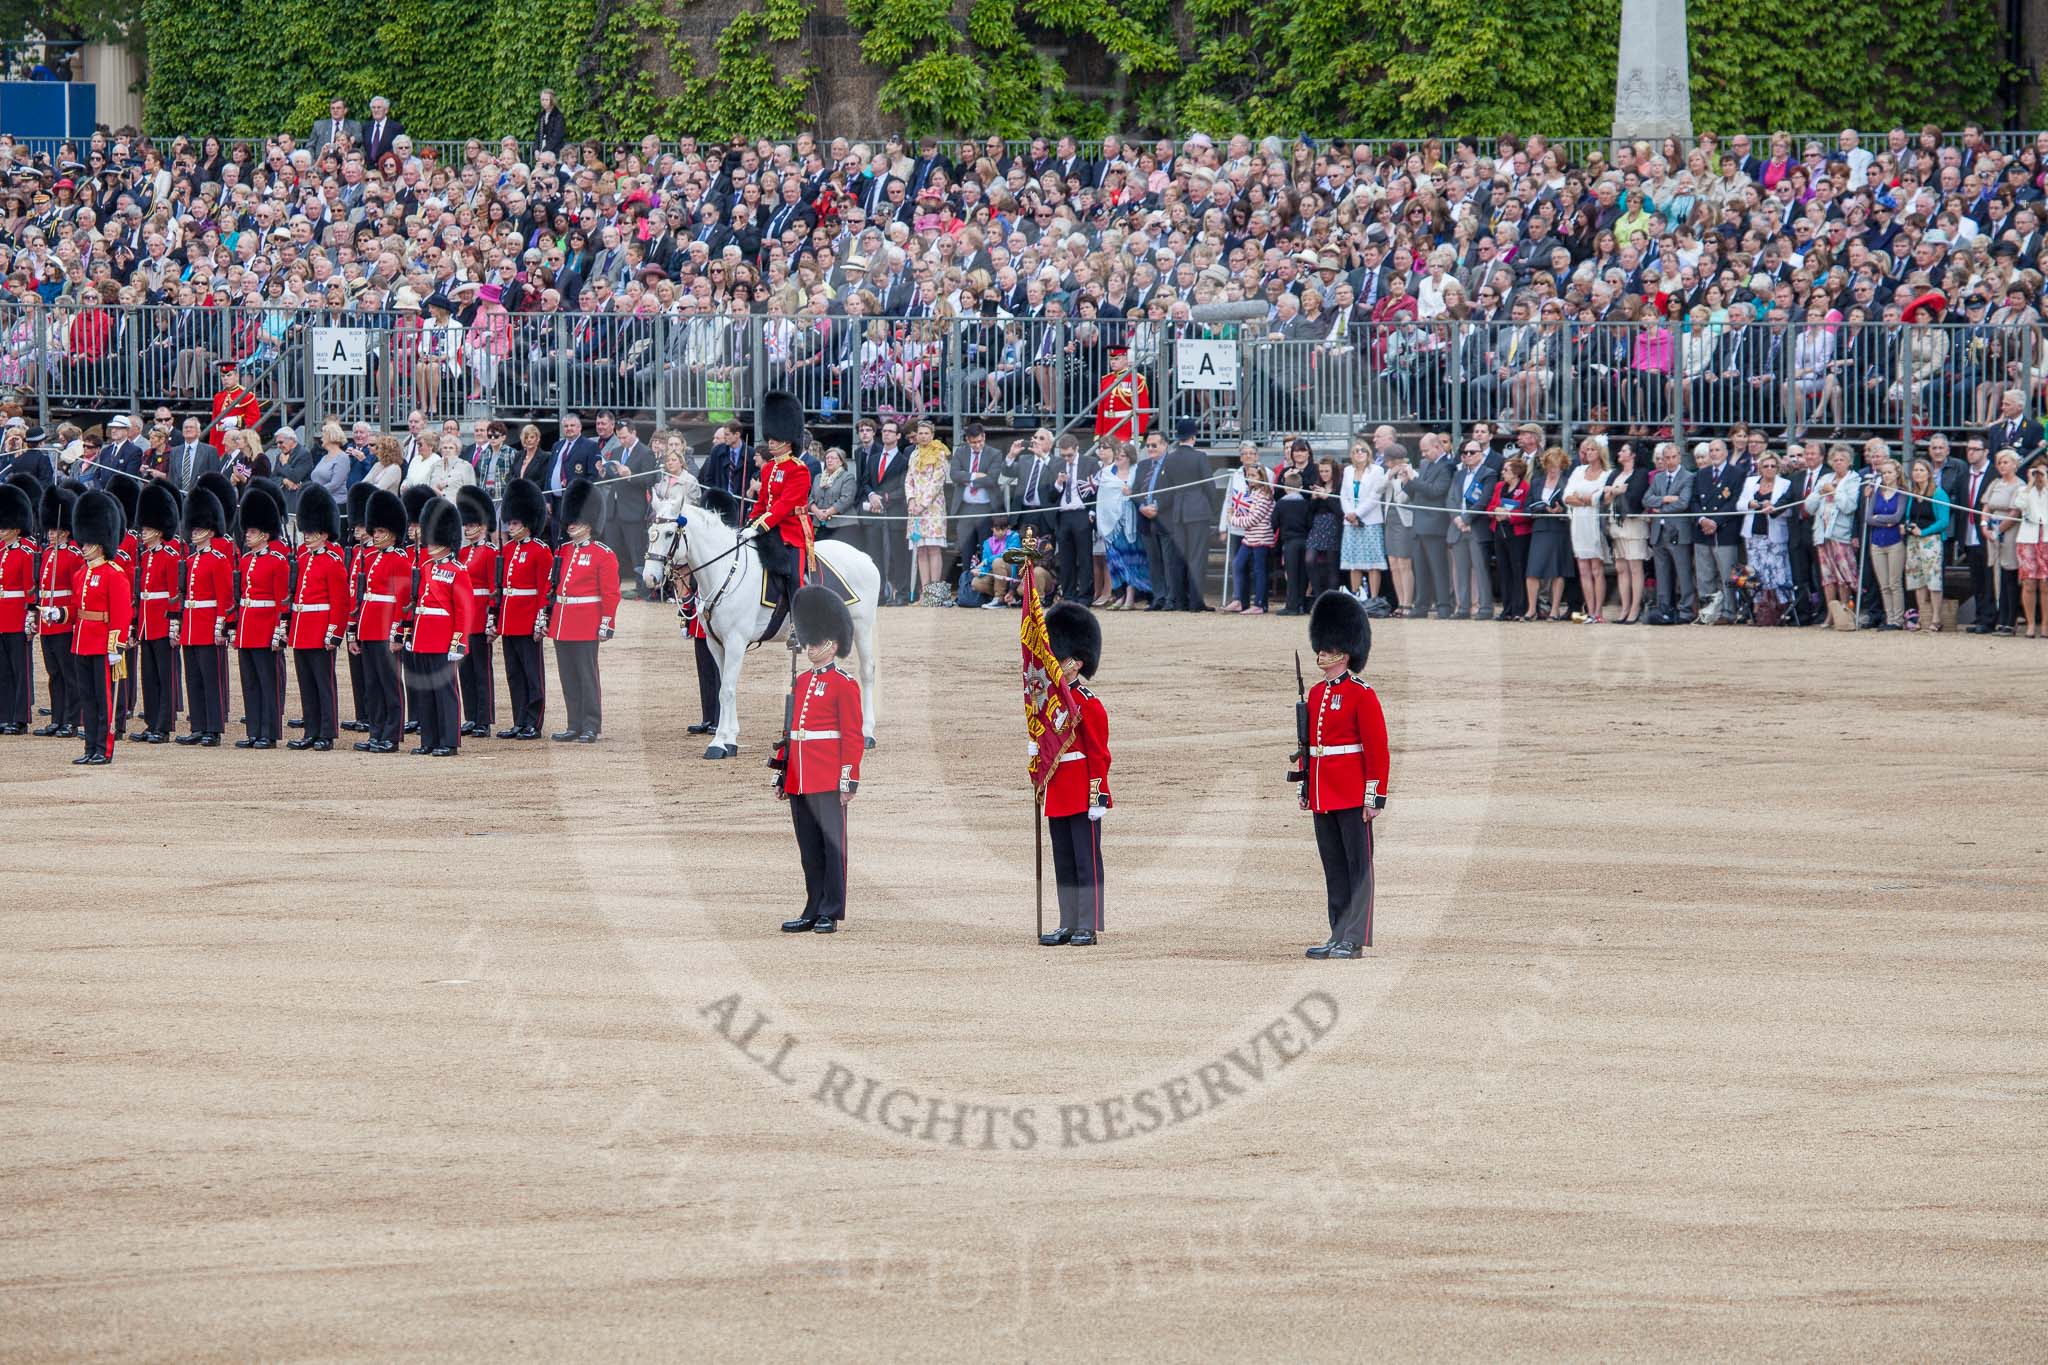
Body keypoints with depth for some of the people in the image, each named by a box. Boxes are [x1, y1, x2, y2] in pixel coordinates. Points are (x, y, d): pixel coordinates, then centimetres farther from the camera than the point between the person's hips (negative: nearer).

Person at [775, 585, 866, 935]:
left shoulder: (844, 685, -5)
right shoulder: (801, 682, 15)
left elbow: (852, 737, -8)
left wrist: (848, 781, -13)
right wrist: (782, 776, 16)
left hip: (828, 783, -7)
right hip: (799, 782, 7)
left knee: (832, 846, -2)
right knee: (809, 850, 9)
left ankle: (831, 914, 0)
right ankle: (813, 911, 13)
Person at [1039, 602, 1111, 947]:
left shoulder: (1089, 705, -10)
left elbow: (1099, 755, -12)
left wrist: (1098, 798, -16)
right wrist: (1045, 795, 19)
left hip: (1082, 798, -8)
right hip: (1058, 798, 8)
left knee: (1087, 862, -3)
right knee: (1063, 864, 10)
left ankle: (1088, 928, -1)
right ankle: (1068, 925, 15)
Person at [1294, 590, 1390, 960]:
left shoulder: (1361, 695, -9)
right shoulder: (1315, 694, 13)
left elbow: (1377, 749, -11)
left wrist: (1375, 797, -14)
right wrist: (1304, 789, 17)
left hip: (1352, 798, -7)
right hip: (1323, 798, 7)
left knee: (1358, 866, -3)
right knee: (1333, 869, 10)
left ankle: (1354, 939, -3)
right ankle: (1338, 936, 13)